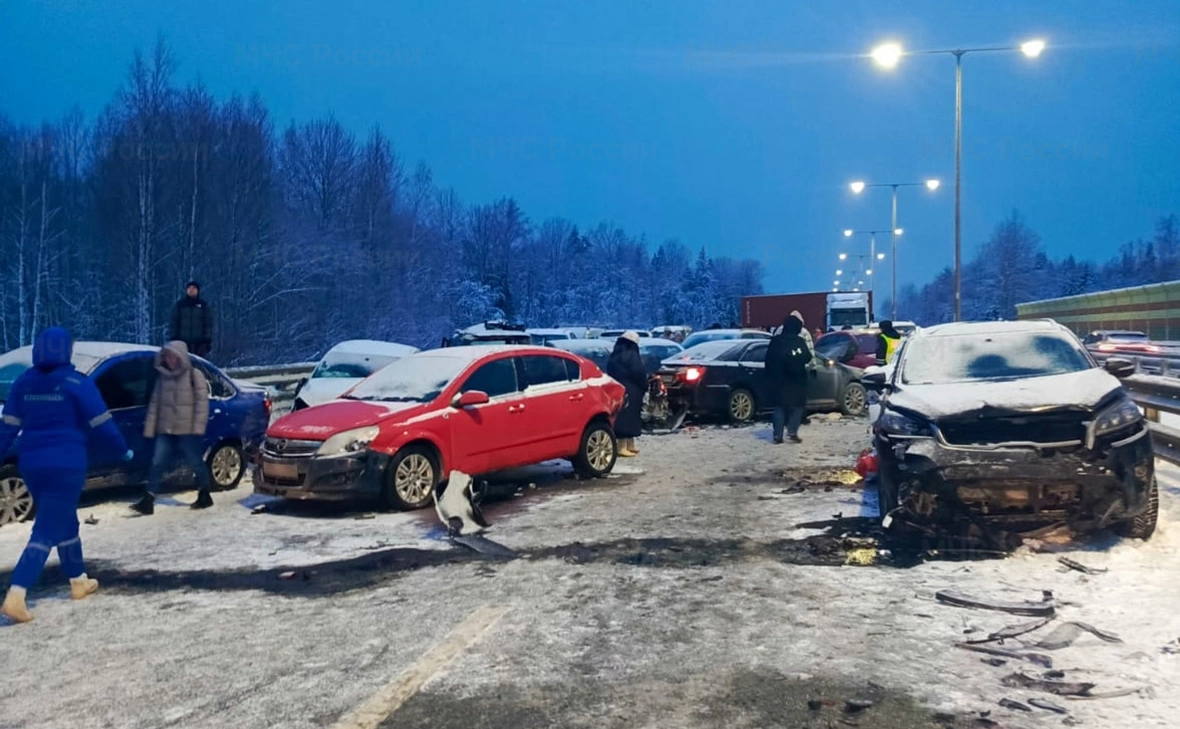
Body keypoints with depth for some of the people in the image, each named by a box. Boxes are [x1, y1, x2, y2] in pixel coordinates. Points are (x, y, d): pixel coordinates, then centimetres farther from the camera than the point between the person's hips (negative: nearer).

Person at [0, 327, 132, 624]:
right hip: (66, 465, -6)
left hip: (31, 464, 6)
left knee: (64, 522, 21)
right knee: (47, 530, -4)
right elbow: (101, 424, -8)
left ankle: (79, 581, 33)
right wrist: (124, 449, 6)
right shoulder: (77, 383, -9)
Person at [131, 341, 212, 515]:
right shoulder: (163, 377, 12)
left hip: (187, 429, -5)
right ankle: (148, 501, -2)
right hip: (165, 430, 5)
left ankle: (204, 495, 22)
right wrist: (149, 428, 8)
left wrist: (199, 426, -16)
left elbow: (202, 402, -9)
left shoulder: (194, 375, -4)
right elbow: (154, 404, 13)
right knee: (157, 463, -2)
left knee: (195, 463, 5)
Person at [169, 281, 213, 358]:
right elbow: (174, 324, 9)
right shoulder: (179, 305, 10)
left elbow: (209, 324, 4)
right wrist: (173, 340, 2)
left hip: (200, 343, -1)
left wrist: (208, 340, -4)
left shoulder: (204, 305, 7)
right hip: (182, 342, 1)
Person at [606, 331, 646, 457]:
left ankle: (629, 446, 22)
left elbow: (610, 373, 14)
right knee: (628, 417, -4)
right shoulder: (632, 355, -12)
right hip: (630, 392, -8)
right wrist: (644, 387, 0)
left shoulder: (614, 356, 10)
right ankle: (622, 447, -7)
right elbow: (639, 373, -15)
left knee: (620, 417, 14)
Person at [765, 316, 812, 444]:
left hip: (778, 379, 4)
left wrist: (771, 375, 13)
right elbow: (806, 358, -11)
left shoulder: (775, 341, 4)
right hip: (795, 379, -4)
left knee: (780, 405, 9)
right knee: (798, 405, 8)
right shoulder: (799, 341, -9)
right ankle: (792, 431, -6)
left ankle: (777, 435, 2)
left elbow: (768, 360, 6)